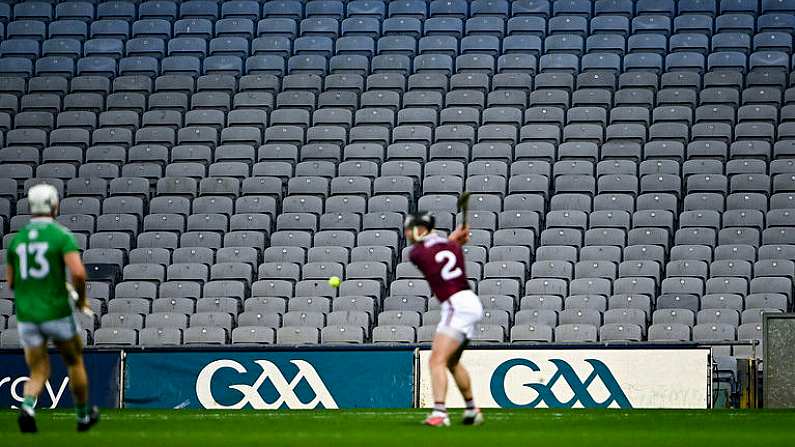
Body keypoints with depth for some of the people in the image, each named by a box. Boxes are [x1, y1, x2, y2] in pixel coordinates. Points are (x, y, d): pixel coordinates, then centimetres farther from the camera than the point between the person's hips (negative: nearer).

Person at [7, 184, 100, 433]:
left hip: (26, 316, 3)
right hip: (57, 314, -3)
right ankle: (83, 416, 32)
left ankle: (28, 406, -20)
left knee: (39, 372, 11)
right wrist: (81, 299, -4)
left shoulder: (17, 240, 6)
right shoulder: (62, 236, -10)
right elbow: (78, 272, -23)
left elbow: (11, 283, 12)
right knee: (75, 363, 20)